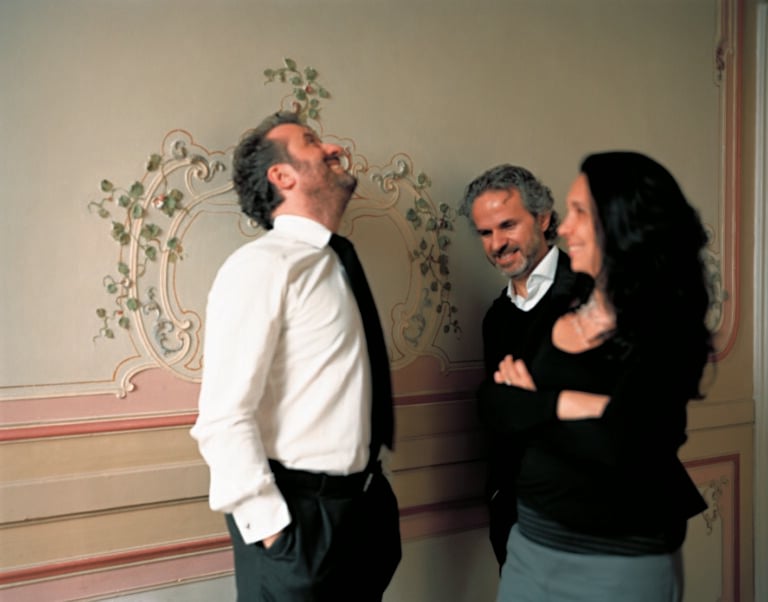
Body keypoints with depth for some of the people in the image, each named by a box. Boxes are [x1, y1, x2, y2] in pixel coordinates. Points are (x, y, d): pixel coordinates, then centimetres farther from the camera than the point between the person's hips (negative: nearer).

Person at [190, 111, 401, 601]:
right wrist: (271, 526, -20)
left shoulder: (336, 267, 11)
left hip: (368, 505, 8)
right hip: (302, 515, -8)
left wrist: (377, 486, 15)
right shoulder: (262, 264, -16)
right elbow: (224, 417, -22)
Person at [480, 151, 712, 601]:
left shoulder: (666, 330, -15)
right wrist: (571, 403, -19)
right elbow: (493, 404, -4)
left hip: (620, 563, -5)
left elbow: (618, 447, -28)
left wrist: (532, 408, -14)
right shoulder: (560, 311, 3)